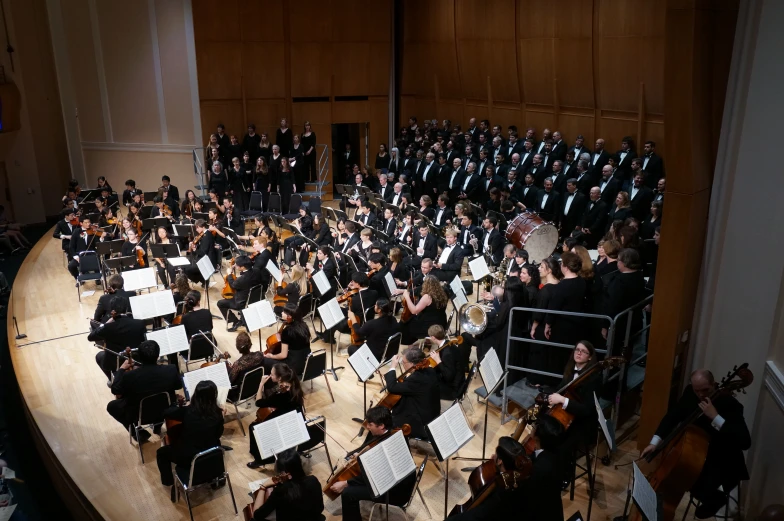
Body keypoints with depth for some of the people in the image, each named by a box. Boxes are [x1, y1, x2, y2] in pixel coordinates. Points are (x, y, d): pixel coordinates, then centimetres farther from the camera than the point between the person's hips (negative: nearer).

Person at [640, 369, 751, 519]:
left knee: (701, 488, -25)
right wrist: (655, 442, -12)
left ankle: (716, 498, 9)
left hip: (721, 461, -5)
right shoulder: (690, 393, -11)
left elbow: (745, 442, -36)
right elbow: (672, 416, 1)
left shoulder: (730, 404, -26)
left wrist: (716, 418, -44)